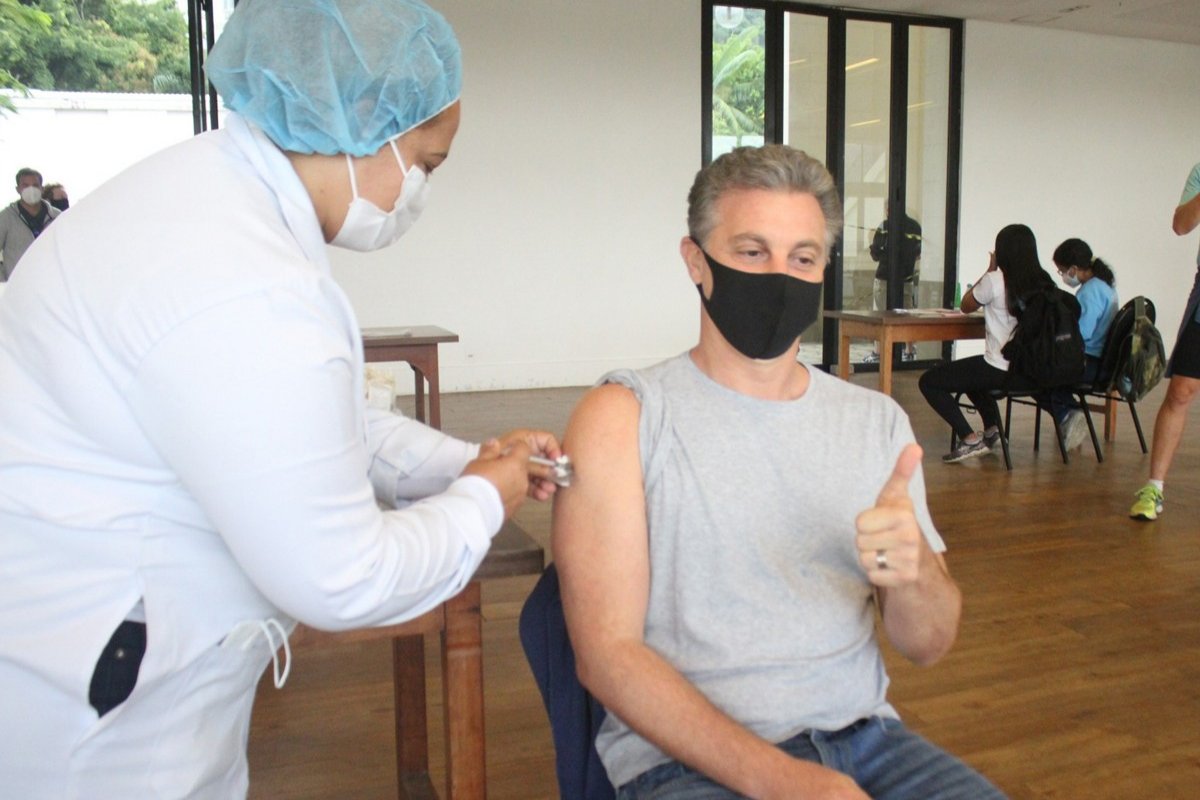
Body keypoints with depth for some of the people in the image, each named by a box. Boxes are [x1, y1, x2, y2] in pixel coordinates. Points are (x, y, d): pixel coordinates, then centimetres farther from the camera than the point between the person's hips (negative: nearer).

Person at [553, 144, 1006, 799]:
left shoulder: (878, 420, 10)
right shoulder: (623, 417, -4)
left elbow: (927, 645, 9)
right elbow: (607, 654, -9)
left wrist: (915, 571, -14)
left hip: (864, 739, 5)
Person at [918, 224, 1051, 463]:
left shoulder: (995, 280, -13)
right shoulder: (1045, 283, 1)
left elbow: (966, 306, 5)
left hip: (1001, 372, -7)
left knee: (928, 381, 6)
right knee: (974, 372, 36)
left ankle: (970, 438, -5)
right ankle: (992, 429, 26)